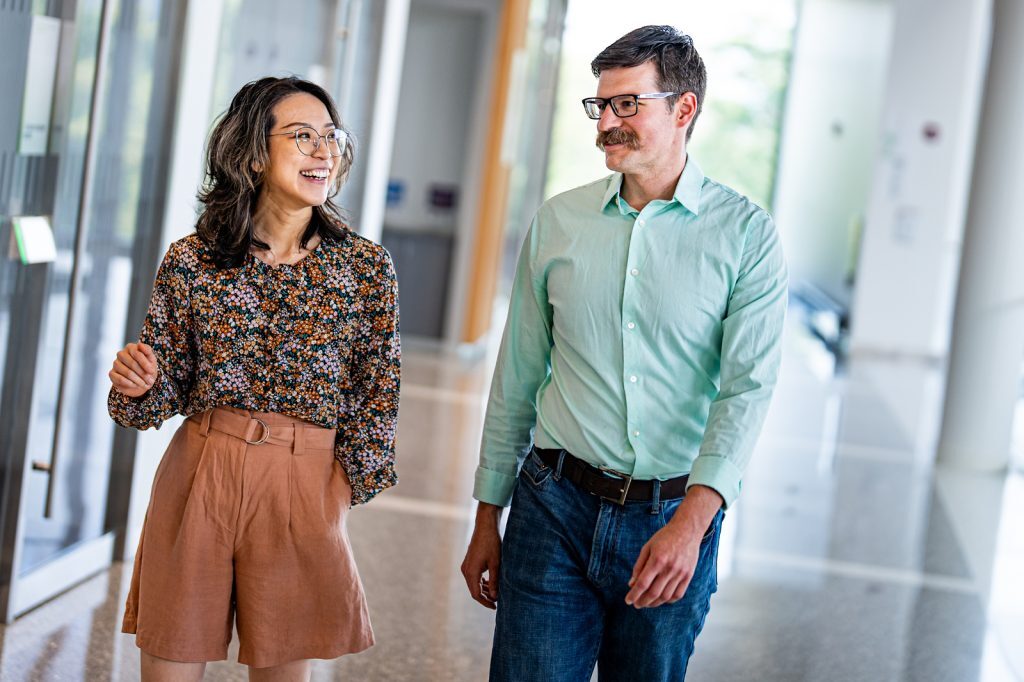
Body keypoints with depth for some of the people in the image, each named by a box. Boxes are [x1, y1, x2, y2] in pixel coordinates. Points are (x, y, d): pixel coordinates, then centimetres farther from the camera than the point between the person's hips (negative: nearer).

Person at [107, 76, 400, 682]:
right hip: (199, 475, 0)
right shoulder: (191, 261, 0)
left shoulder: (367, 268, -1)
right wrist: (139, 384, -14)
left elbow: (376, 397, 6)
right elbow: (165, 392, 7)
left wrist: (348, 486, 4)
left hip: (307, 487, 0)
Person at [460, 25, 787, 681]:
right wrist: (488, 516, 11)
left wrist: (691, 521, -26)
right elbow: (517, 376, 11)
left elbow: (748, 388, -13)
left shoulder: (747, 235, -4)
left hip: (677, 520, -1)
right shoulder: (558, 222, 5)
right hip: (555, 510, 2)